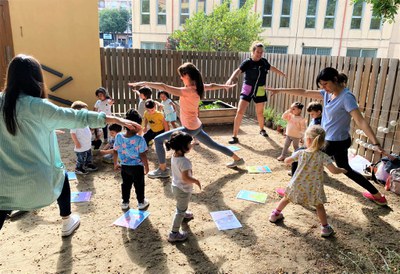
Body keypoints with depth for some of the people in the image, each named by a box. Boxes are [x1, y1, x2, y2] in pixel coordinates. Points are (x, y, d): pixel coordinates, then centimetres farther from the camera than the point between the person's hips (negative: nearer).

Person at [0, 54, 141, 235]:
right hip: (38, 176, -3)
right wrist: (117, 120, -22)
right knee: (62, 178, 28)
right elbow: (77, 117, -24)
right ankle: (67, 224, 46)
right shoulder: (37, 106, -21)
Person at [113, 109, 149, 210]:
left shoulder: (118, 136, -13)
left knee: (125, 184, 22)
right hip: (137, 167, -3)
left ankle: (125, 202, 36)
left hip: (124, 166, 4)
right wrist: (146, 166, -4)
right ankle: (141, 202, 33)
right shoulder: (140, 139, -25)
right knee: (139, 185, 17)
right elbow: (142, 155, -19)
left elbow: (115, 152, -3)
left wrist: (115, 164, 13)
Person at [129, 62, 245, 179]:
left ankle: (163, 170, 4)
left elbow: (164, 87, -30)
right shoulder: (197, 86, -1)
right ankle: (238, 159, 39)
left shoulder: (187, 91, -25)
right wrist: (226, 86, 36)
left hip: (190, 129, -9)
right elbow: (211, 86, 18)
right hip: (196, 126, 9)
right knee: (213, 145, 26)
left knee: (158, 140, -5)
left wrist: (144, 83, -27)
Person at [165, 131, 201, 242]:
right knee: (181, 210, 8)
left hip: (175, 186, 9)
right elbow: (185, 178, -34)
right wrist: (196, 181, -20)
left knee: (181, 206, 36)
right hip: (183, 189, -9)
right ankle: (174, 234, 18)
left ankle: (183, 214, 65)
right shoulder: (184, 161, -34)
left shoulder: (174, 156, -7)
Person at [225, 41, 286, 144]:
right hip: (247, 90, -3)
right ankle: (235, 136, -6)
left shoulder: (264, 61, 1)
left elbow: (272, 68, 21)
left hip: (260, 91, 4)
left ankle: (262, 130, 45)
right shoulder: (247, 62, -12)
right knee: (240, 112, -13)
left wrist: (283, 74, 35)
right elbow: (238, 71, -29)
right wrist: (231, 79, -50)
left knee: (260, 112, 16)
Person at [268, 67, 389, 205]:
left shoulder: (346, 97, -21)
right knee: (346, 169, 24)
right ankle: (378, 196, 37)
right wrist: (280, 90, 2)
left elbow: (360, 121, -28)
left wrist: (376, 144, -33)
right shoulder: (328, 94, 2)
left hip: (336, 142, -9)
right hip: (333, 141, 9)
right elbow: (304, 92, 3)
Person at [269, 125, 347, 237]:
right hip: (313, 188, -1)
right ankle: (325, 228, 21)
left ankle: (275, 214, 37)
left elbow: (287, 161, 1)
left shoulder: (300, 153, -11)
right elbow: (334, 170, -17)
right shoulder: (323, 156, -16)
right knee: (319, 206, 18)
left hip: (297, 185, 1)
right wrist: (342, 170, 4)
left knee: (286, 198, 23)